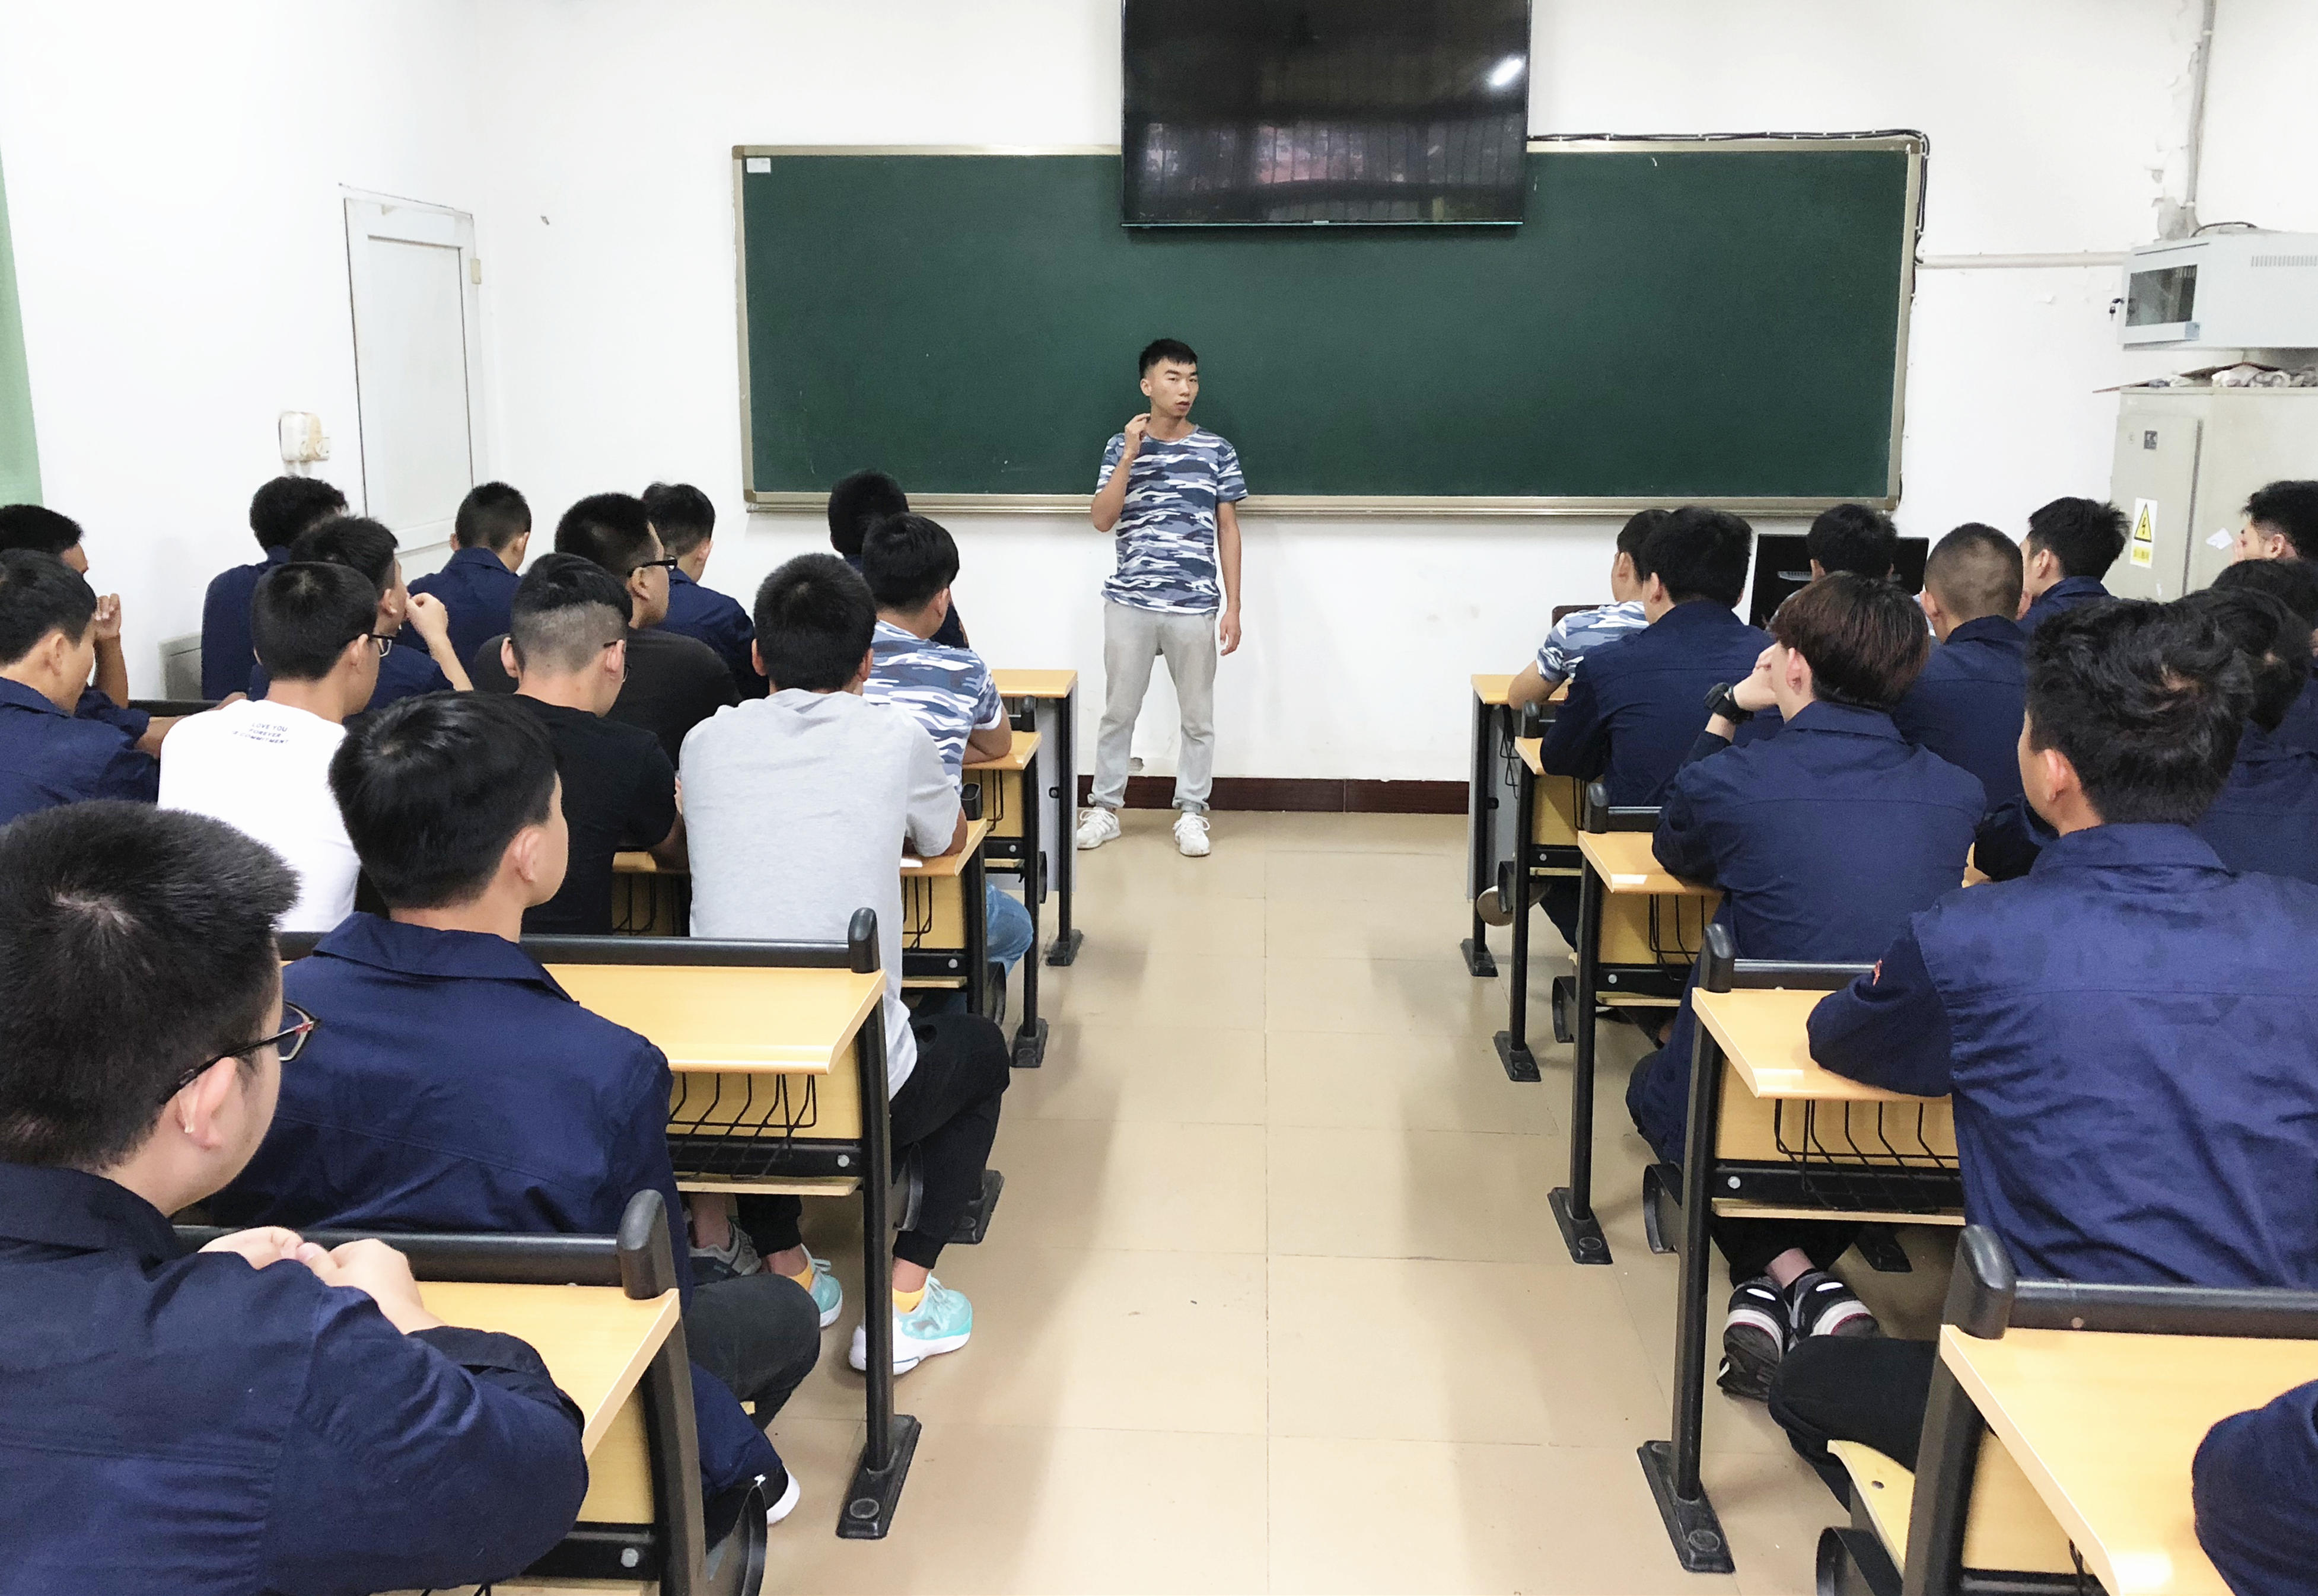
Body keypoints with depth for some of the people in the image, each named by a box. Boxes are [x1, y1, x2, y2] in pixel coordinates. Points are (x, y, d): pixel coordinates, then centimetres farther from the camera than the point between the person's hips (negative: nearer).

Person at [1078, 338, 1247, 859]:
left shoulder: (1216, 451, 2)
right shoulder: (1121, 447, 2)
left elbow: (1228, 530, 4)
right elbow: (1102, 520, -7)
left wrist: (1233, 606, -1)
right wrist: (1130, 456, -15)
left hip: (1194, 606, 0)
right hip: (1130, 603, 0)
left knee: (1198, 717, 7)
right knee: (1118, 712, 9)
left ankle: (1191, 813, 20)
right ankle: (1105, 809, 21)